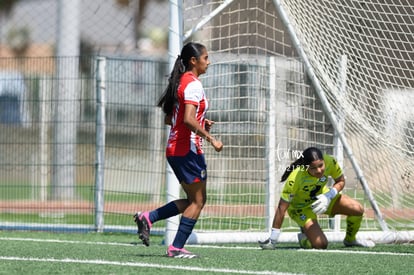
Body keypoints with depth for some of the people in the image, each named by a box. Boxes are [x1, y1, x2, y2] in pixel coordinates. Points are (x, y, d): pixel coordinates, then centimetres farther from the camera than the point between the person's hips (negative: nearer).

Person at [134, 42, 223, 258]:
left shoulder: (181, 82, 15)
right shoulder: (193, 84, -14)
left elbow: (169, 119, 20)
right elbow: (189, 119, -26)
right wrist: (211, 139, -21)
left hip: (174, 149, 9)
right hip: (188, 149, -9)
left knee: (193, 200, 15)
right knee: (197, 201, -1)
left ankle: (147, 218, 7)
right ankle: (177, 247, -2)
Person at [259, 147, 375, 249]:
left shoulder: (330, 162, -27)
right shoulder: (295, 178, -38)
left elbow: (340, 181, -6)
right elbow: (282, 208, -32)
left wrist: (328, 197, -27)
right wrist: (273, 239, -31)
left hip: (322, 197, 5)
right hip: (301, 206, -5)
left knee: (358, 209, -11)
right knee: (320, 244, -21)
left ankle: (350, 239, 20)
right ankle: (304, 238, 17)